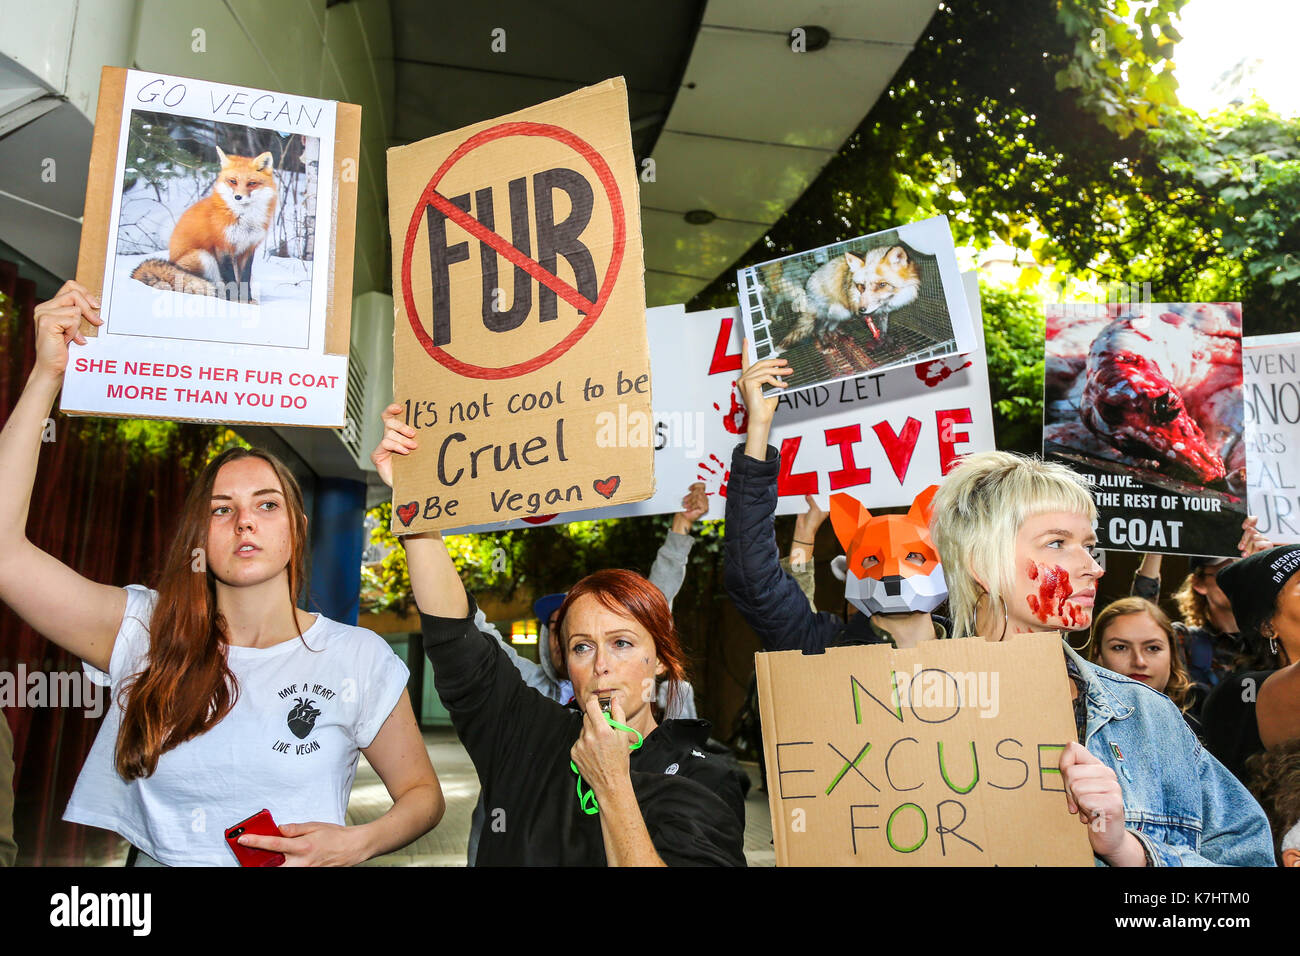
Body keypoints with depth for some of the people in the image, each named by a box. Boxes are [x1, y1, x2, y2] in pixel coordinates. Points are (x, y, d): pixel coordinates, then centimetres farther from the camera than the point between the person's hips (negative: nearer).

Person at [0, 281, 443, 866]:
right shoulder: (147, 635, 1)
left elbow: (422, 793, 6)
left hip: (310, 861, -2)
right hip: (162, 861, 2)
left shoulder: (358, 657, -2)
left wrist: (355, 844, -13)